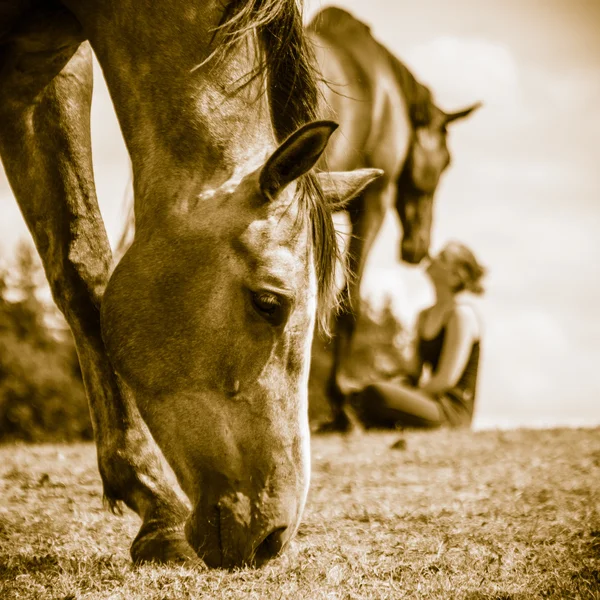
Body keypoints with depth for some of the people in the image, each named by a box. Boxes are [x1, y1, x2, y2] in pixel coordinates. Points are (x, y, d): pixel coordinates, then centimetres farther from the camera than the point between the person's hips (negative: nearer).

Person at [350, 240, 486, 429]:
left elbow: (447, 379, -16)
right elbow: (413, 375, 17)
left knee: (375, 395, -30)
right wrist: (387, 386, -4)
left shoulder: (461, 314, -8)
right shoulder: (424, 317, 19)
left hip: (453, 412, -9)